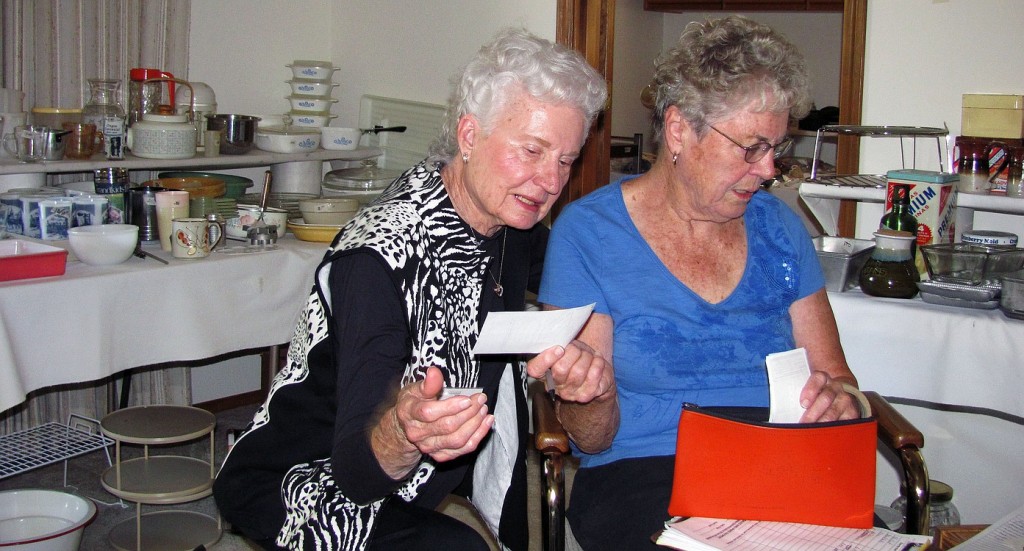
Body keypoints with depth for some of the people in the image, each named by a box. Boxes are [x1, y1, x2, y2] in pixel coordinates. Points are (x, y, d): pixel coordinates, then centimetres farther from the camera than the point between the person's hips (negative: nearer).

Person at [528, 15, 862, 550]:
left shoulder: (779, 227, 12)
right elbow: (592, 440, -1)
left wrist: (837, 398, -8)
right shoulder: (587, 231, -1)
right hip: (640, 478, -3)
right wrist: (593, 397, -24)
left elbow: (835, 375, 16)